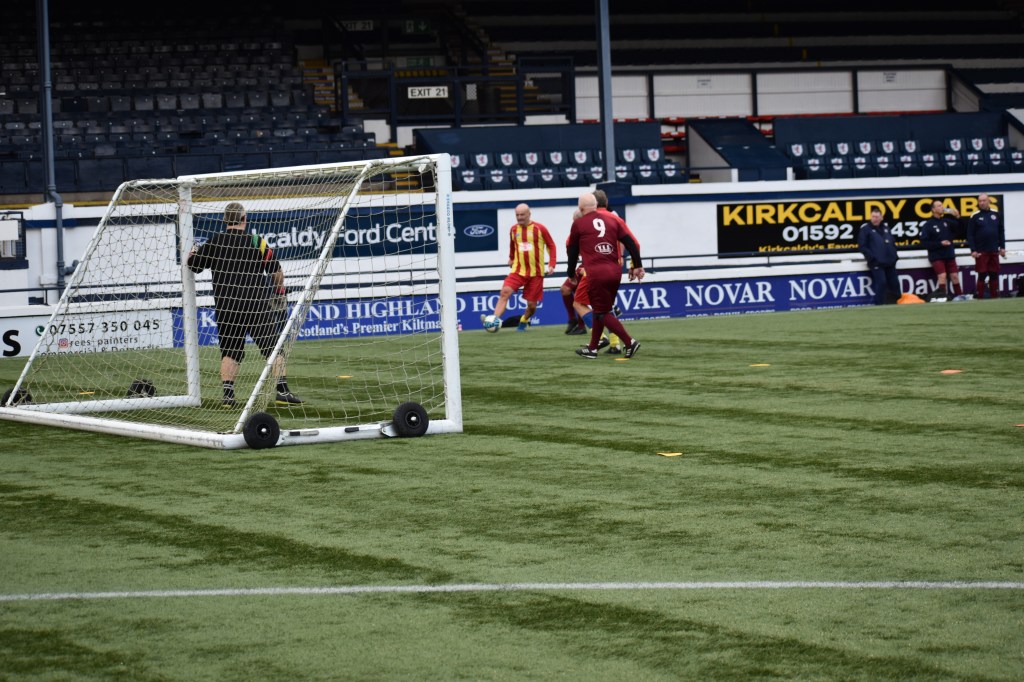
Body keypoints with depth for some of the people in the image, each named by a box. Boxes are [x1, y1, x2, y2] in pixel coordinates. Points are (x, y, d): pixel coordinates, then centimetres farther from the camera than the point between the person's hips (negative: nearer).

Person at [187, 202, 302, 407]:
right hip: (258, 306, -1)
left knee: (230, 350, 9)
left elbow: (193, 265, 8)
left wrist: (193, 252, 30)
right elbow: (277, 272, 2)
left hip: (226, 307, 1)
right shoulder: (258, 243, -3)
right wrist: (280, 291, 20)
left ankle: (228, 393, -1)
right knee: (273, 346, 5)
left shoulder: (215, 242, -1)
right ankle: (282, 391, 0)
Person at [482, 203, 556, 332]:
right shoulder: (513, 229, 4)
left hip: (536, 272, -2)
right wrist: (511, 258, 25)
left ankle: (523, 322, 33)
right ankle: (495, 320, -33)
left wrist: (551, 264, -7)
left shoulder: (539, 229, -7)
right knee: (505, 292, -23)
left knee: (532, 304, 2)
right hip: (518, 270, 2)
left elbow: (551, 246, 1)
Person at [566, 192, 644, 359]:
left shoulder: (578, 224, 4)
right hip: (615, 270, 6)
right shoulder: (612, 219, 13)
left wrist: (571, 273, 25)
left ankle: (630, 342, -10)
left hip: (596, 273, -6)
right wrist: (637, 266, 13)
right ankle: (592, 348, 25)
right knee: (602, 309, 18)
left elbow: (573, 251, 12)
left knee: (603, 312, 2)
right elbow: (631, 243, 9)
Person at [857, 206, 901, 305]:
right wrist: (871, 256, -15)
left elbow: (893, 242, 23)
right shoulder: (865, 228, -4)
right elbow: (861, 246, -8)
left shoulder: (885, 227, 15)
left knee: (894, 282, 8)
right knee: (881, 282, -15)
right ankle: (879, 305, -7)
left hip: (890, 262, 6)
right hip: (876, 263, -6)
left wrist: (894, 255, 10)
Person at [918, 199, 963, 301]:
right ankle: (940, 296, -12)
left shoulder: (946, 221, 4)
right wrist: (940, 244, -18)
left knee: (954, 276, 6)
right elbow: (924, 242, -13)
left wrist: (958, 217, -10)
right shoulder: (928, 225, -8)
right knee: (942, 276, -16)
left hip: (950, 255, 4)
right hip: (936, 256, -4)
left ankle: (960, 296, 15)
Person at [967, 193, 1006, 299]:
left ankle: (995, 297, 13)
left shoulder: (996, 214, 9)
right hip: (981, 252, -3)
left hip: (994, 251, 3)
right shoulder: (975, 216, -1)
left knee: (994, 275, 6)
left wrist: (1002, 247, 7)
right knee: (982, 275, -4)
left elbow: (1001, 232, 13)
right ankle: (979, 297, 2)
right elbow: (970, 235, -3)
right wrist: (973, 250, -10)